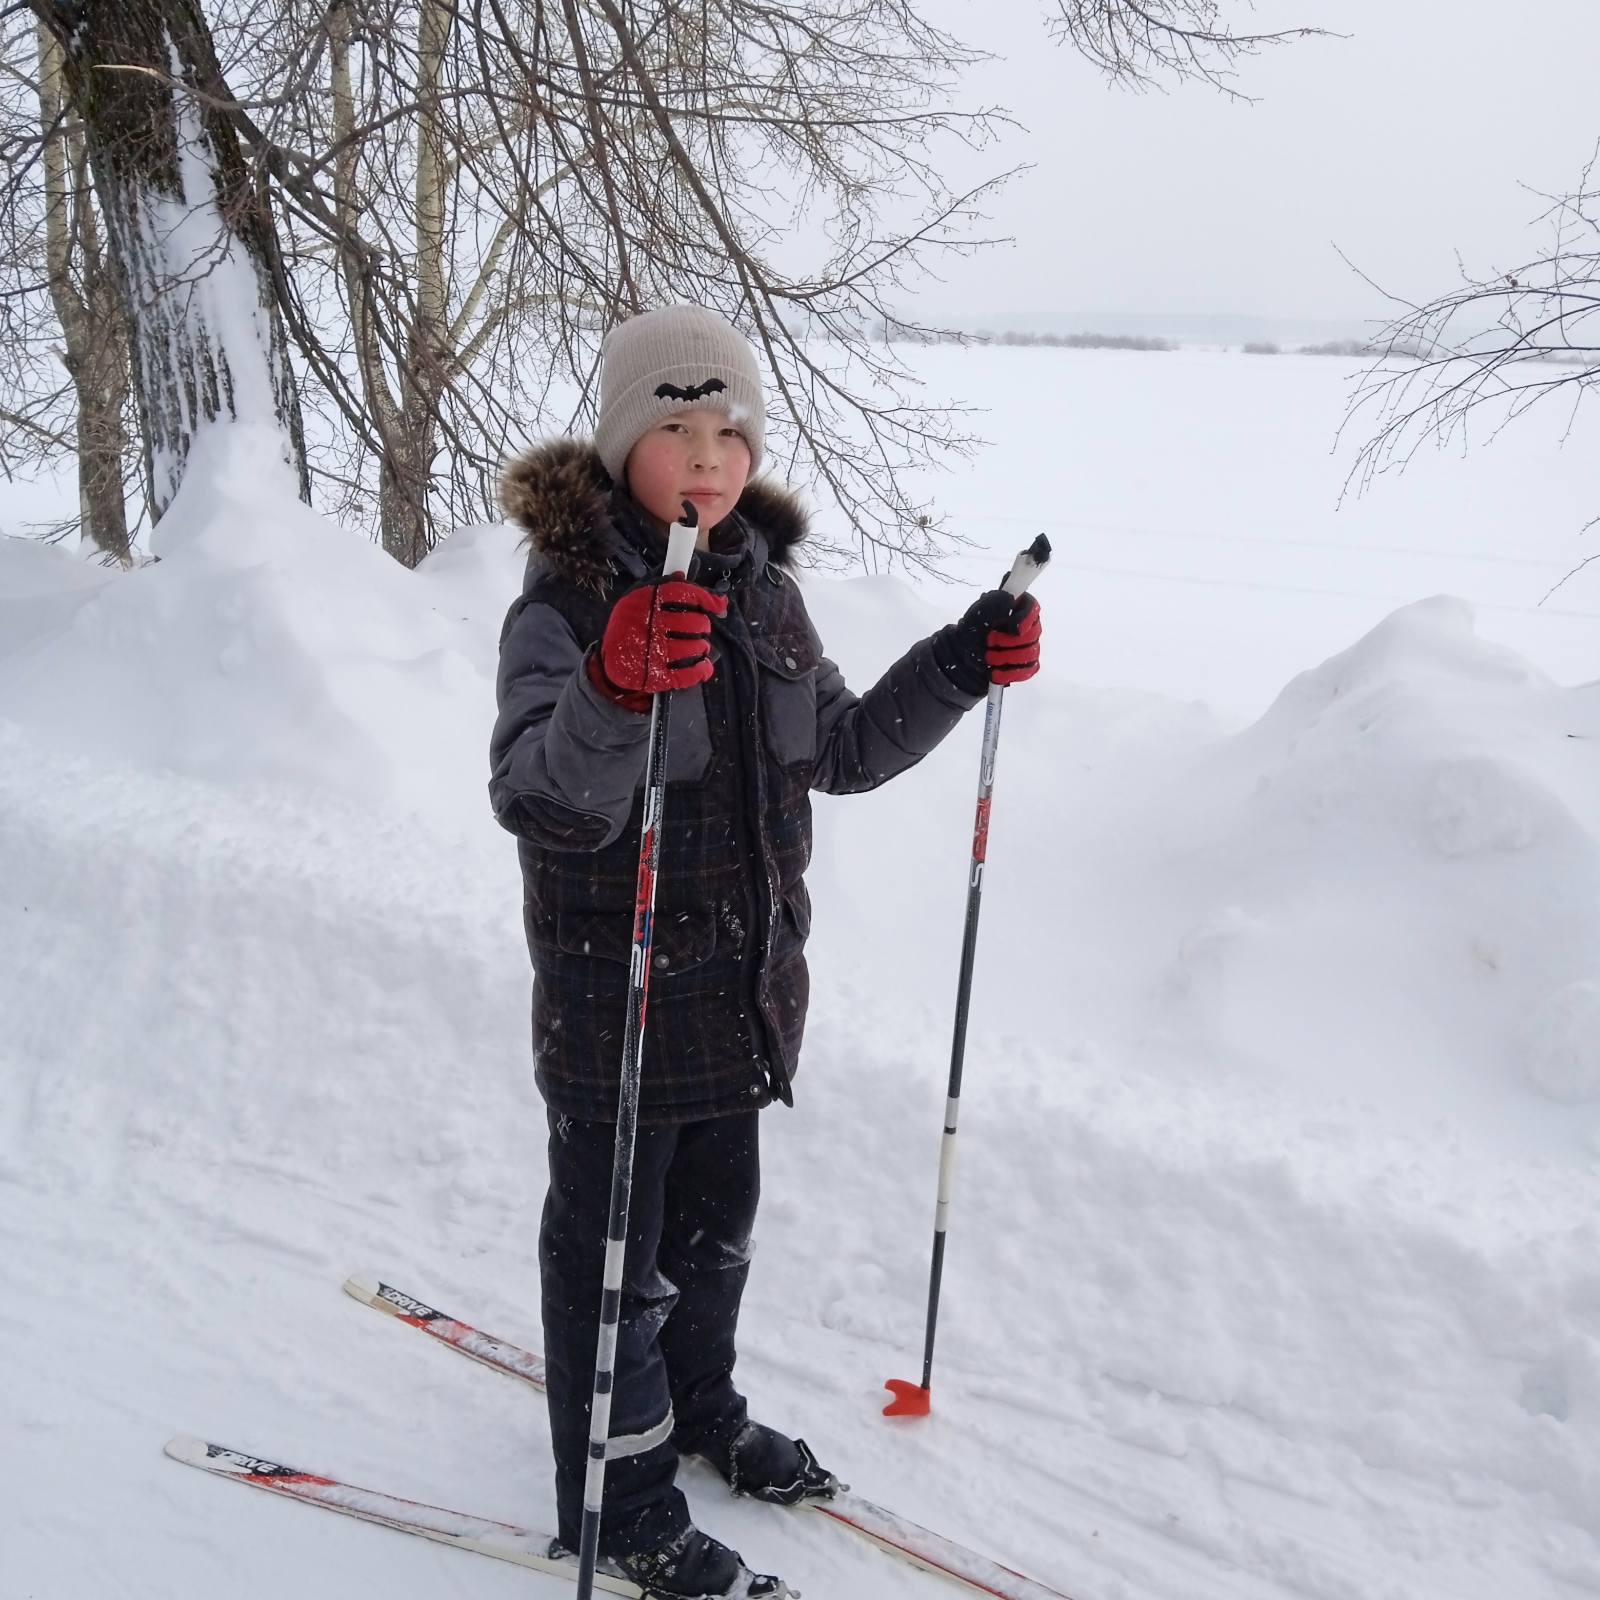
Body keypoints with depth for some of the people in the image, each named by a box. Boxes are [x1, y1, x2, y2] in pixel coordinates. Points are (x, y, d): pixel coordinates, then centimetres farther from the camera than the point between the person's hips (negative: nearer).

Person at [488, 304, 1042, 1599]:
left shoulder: (763, 590, 4)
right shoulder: (566, 602, -18)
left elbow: (843, 750, 14)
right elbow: (540, 802, -32)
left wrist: (957, 668, 0)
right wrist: (612, 692, -52)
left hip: (744, 987, 7)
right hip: (617, 999, -7)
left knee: (717, 1221, 24)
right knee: (617, 1250, 9)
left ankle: (700, 1409, 49)